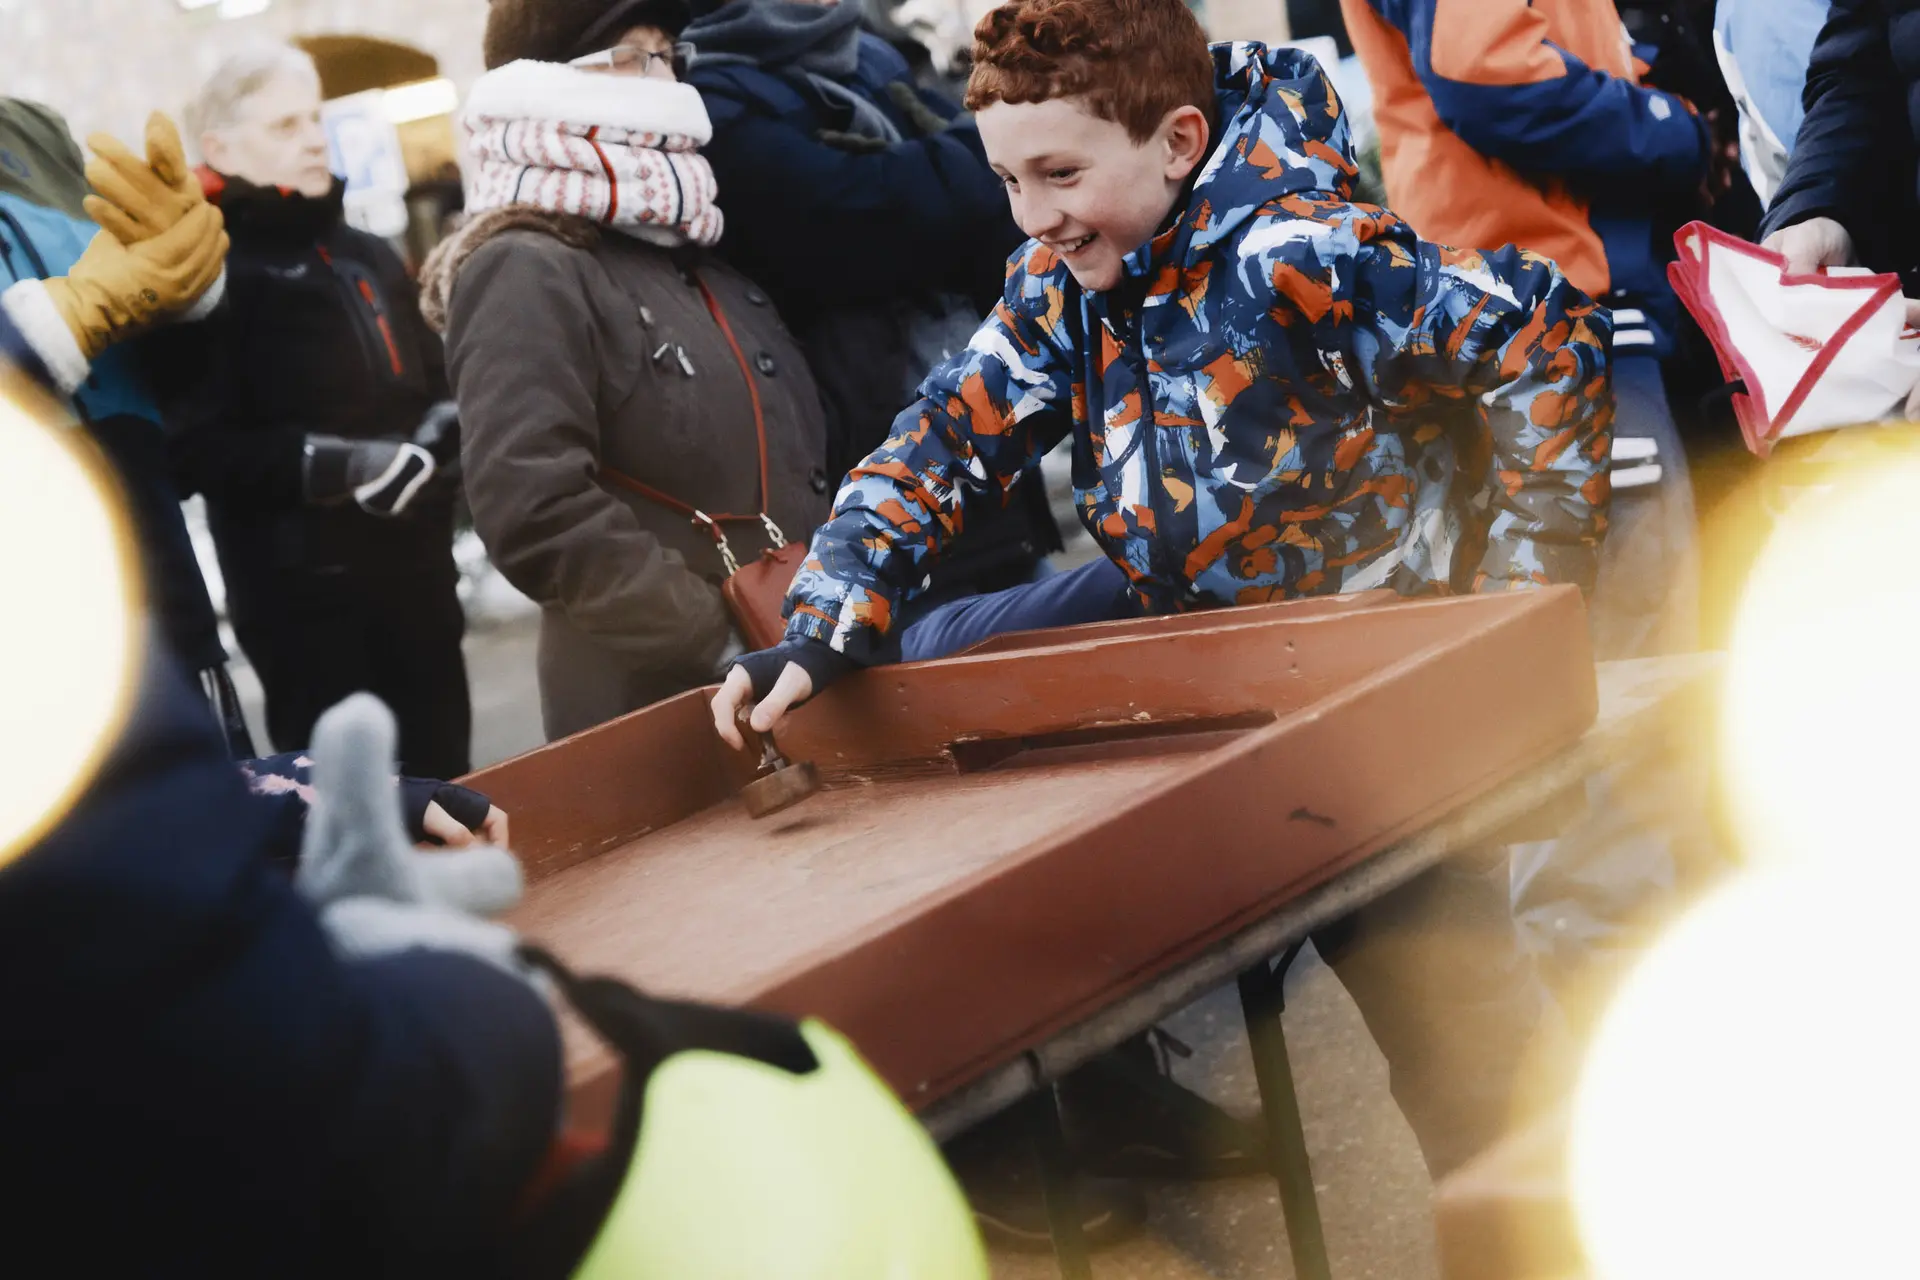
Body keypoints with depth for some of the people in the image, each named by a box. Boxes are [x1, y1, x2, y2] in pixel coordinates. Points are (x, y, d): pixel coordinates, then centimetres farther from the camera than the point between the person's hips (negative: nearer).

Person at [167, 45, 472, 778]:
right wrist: (331, 465, -24)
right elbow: (194, 448, -17)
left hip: (415, 574, 8)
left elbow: (430, 380, 30)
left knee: (442, 785, 13)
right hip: (307, 594, -8)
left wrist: (443, 424, 6)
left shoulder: (369, 258, 19)